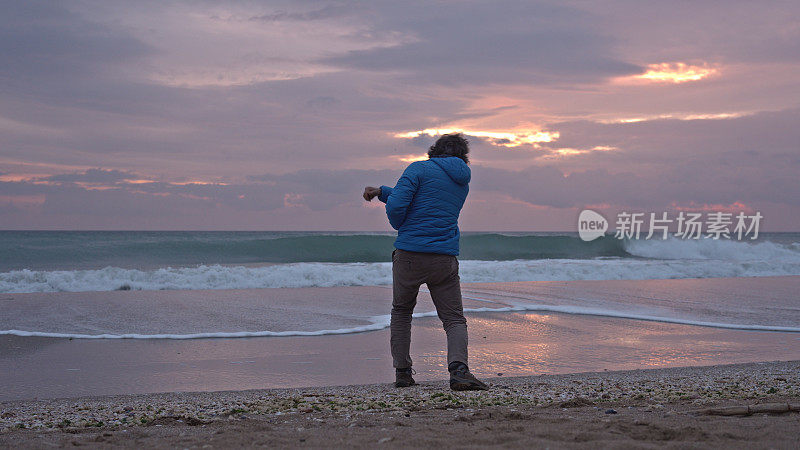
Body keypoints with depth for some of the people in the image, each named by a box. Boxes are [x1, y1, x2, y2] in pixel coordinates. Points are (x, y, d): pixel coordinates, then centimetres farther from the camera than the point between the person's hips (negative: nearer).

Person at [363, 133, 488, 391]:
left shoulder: (420, 169, -1)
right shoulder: (463, 183, 18)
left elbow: (397, 206, -13)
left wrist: (399, 226, 9)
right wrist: (381, 191, 25)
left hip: (410, 254, -2)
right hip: (444, 258, 3)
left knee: (401, 313, 17)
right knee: (454, 319, 3)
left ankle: (402, 372, 16)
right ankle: (458, 368, -22)